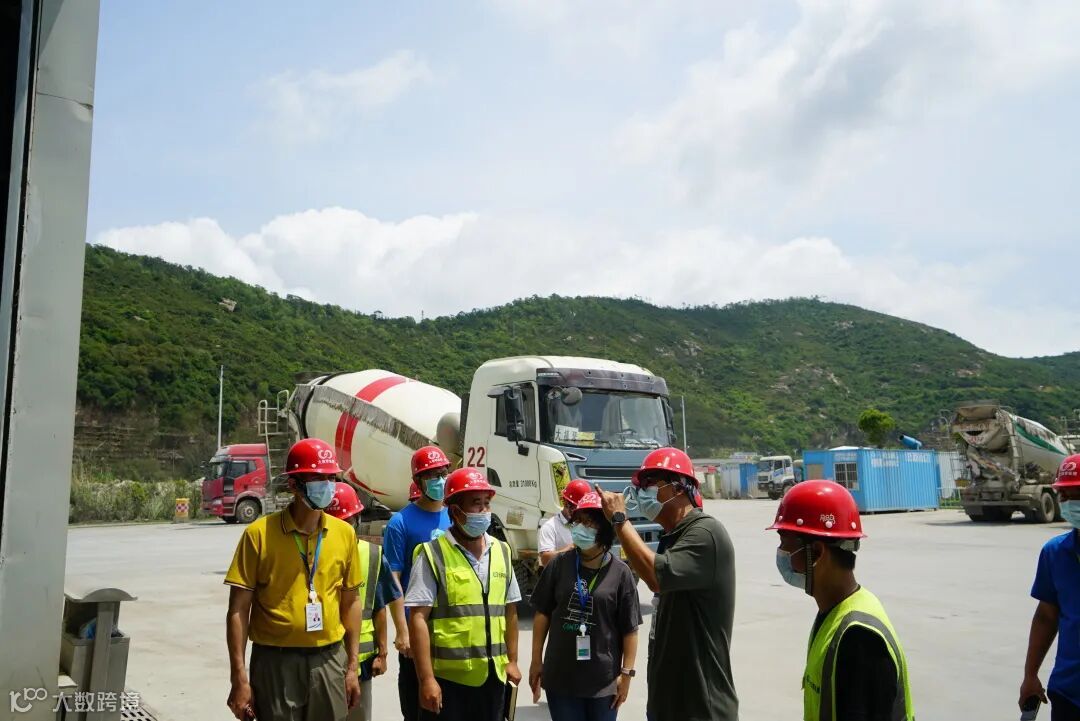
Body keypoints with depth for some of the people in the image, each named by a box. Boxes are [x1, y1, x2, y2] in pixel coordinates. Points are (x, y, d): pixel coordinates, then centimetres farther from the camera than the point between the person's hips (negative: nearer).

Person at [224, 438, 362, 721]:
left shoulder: (344, 533, 1)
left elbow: (350, 602, 9)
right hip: (276, 662, -3)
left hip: (329, 661, 3)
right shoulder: (260, 533, -9)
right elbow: (239, 610, -7)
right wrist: (239, 678, -9)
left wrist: (352, 666, 8)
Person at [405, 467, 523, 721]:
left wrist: (512, 660, 13)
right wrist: (426, 679, -16)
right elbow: (418, 619, -13)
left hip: (492, 676, 5)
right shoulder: (433, 554, -10)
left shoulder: (501, 551, 7)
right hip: (447, 677, -5)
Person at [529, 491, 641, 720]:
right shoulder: (560, 564, -3)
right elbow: (543, 614, 3)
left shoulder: (620, 572, -9)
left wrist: (626, 673, -6)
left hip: (604, 679, -1)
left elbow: (630, 629, -5)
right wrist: (536, 661, 4)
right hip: (560, 676, 2)